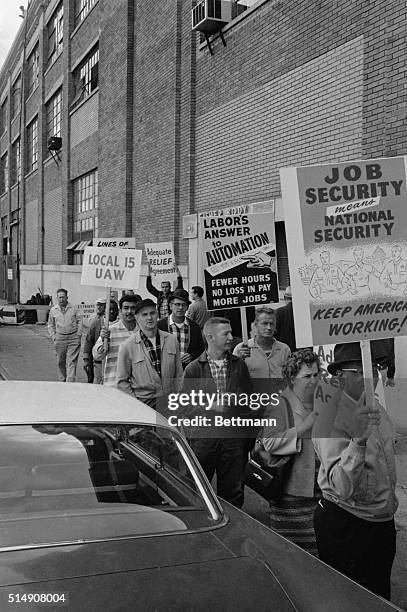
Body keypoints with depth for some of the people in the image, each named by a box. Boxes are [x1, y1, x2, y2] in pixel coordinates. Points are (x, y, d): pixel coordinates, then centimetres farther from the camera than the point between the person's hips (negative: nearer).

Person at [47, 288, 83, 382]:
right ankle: (62, 381, 23)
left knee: (71, 361, -7)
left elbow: (80, 321, 7)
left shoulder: (74, 308, 2)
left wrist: (78, 335, -2)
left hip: (73, 339, -2)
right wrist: (53, 337, 5)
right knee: (61, 362, 10)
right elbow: (50, 325, 15)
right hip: (60, 338, 2)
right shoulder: (53, 310, 7)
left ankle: (70, 382, -10)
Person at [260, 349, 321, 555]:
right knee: (292, 544, 4)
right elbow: (269, 442, -18)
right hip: (293, 489, -5)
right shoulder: (280, 404, -8)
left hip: (320, 485, 5)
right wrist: (304, 427, -19)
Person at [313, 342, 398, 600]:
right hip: (346, 527, -7)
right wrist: (358, 439, -48)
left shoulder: (375, 406, 2)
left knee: (381, 596, 22)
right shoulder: (331, 419, -24)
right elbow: (343, 487, -35)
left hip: (384, 522, 8)